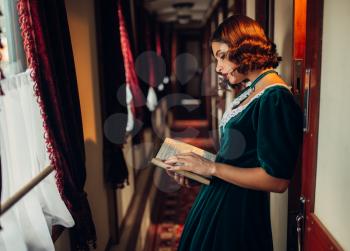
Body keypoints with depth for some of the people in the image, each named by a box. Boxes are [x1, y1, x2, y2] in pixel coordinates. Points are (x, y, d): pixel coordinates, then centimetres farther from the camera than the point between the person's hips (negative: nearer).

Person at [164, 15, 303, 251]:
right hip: (216, 199, 8)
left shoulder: (275, 98, -20)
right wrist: (194, 169, -2)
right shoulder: (250, 92, 8)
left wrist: (212, 168, -19)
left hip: (241, 209, -8)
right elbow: (236, 156, 8)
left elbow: (277, 180, -23)